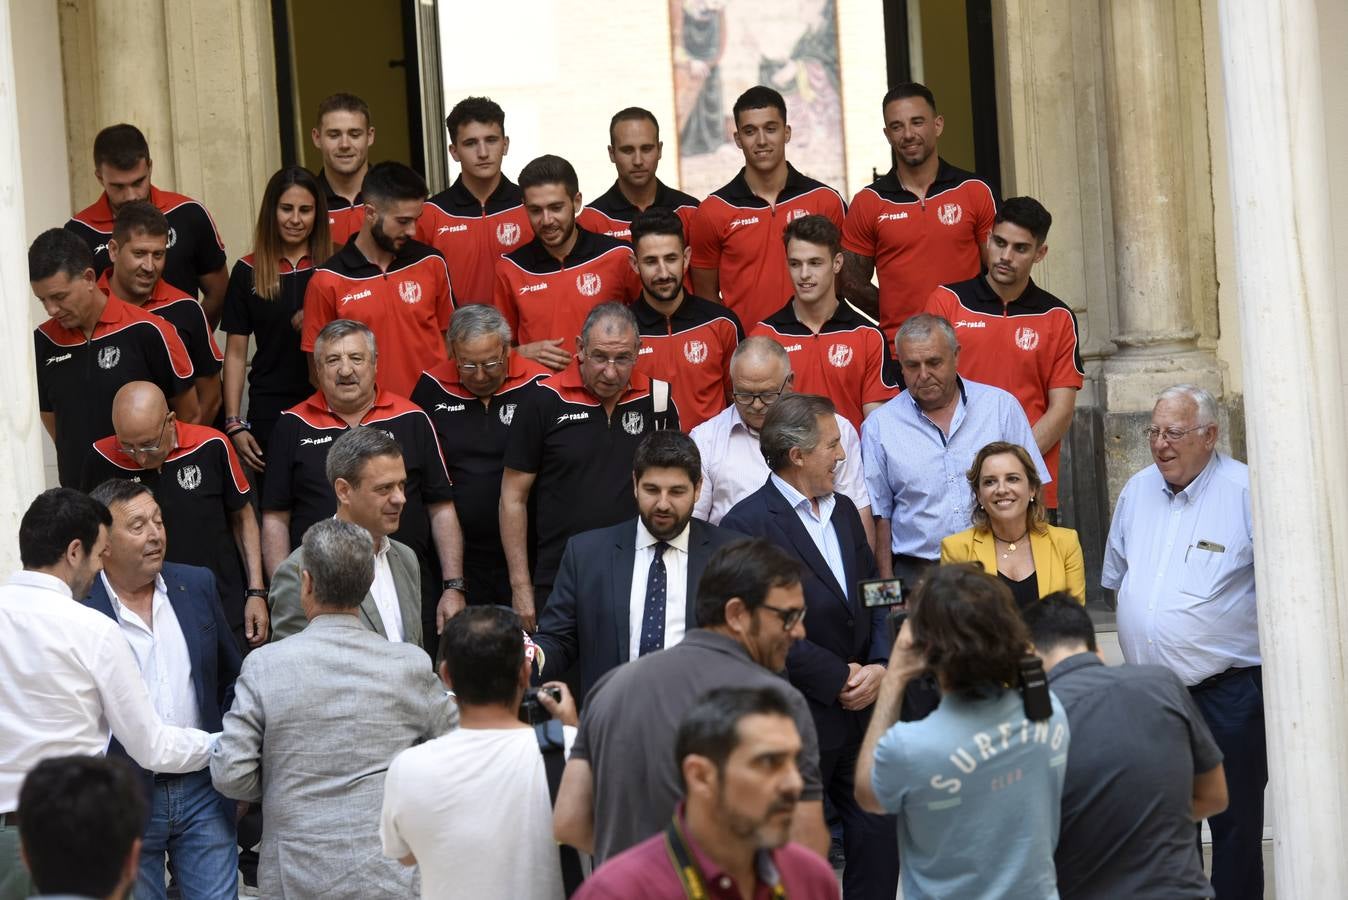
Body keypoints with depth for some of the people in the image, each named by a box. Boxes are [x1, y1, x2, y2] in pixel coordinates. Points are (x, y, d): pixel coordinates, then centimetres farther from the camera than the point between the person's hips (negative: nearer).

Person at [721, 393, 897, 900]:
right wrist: (839, 679, -13)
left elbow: (875, 598, 15)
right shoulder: (748, 524, -12)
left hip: (862, 710, 7)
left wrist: (879, 666, -3)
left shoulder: (843, 511, 14)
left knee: (879, 839, 7)